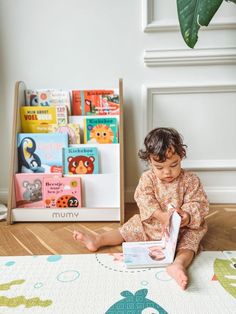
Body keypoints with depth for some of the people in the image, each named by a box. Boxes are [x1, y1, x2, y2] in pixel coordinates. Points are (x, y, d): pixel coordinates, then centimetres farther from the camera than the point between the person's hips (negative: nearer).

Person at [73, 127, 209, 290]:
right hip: (151, 223, 3)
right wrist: (161, 215, -34)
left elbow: (199, 204, -12)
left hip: (183, 227, -2)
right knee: (131, 228, -1)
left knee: (191, 237, -28)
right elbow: (144, 199, -18)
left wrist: (187, 217, -33)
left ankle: (179, 263, -53)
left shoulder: (191, 180, -12)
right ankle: (97, 240, 1)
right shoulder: (148, 178, -8)